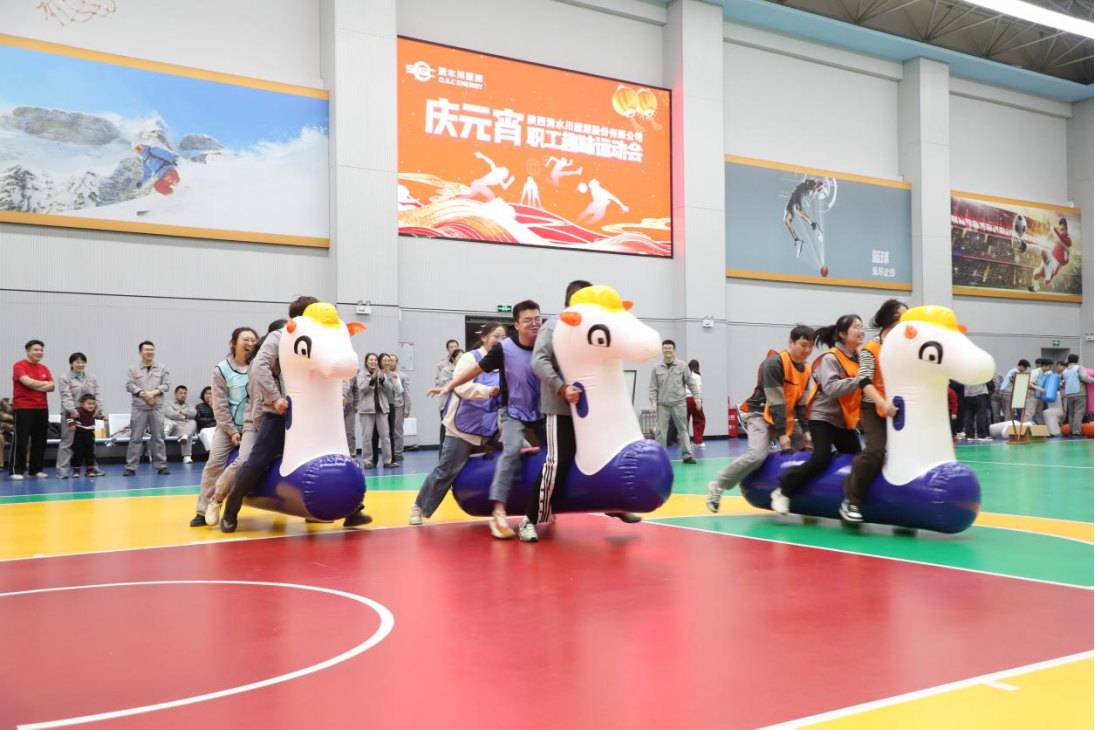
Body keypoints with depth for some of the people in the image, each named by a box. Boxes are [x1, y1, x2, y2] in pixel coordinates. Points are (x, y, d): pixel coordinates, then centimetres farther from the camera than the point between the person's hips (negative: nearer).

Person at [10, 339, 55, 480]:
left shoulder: (44, 368, 13)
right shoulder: (20, 366, -4)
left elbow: (52, 387, 2)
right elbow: (28, 382, -19)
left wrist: (35, 386, -11)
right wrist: (44, 383, -4)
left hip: (42, 408, 6)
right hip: (23, 408, -6)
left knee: (40, 440, 7)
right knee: (20, 440, -6)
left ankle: (37, 469, 15)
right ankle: (16, 470, -2)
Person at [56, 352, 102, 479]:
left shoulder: (92, 378, 12)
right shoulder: (64, 378, -2)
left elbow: (97, 396, 8)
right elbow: (66, 397, -12)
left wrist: (99, 409, -5)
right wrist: (72, 410, -24)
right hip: (71, 414, -5)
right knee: (67, 442, -4)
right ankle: (62, 469, -1)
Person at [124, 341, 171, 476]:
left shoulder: (162, 368, 8)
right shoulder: (133, 369, 5)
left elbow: (166, 385, 0)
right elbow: (129, 385, -5)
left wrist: (153, 393, -16)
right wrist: (144, 395, -15)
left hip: (157, 408, 1)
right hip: (138, 408, -1)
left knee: (158, 438, 4)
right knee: (135, 438, 1)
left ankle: (161, 465, 8)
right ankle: (130, 467, 5)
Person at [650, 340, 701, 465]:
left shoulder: (682, 366, 0)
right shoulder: (656, 368, 1)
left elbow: (691, 383, 4)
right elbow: (653, 387, 4)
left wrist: (697, 396, -3)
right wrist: (653, 400, -7)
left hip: (679, 403, 0)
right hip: (662, 404, 0)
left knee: (683, 429, 4)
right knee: (661, 431, 0)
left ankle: (687, 455, 8)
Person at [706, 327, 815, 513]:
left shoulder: (806, 370, 5)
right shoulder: (774, 363, -20)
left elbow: (802, 404, 8)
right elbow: (776, 402, -22)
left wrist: (806, 431, -2)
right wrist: (781, 433, -23)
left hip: (786, 417, 9)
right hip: (760, 414, -9)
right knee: (758, 454, -27)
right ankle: (717, 486, -13)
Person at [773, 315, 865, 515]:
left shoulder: (859, 357, 6)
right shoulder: (830, 358, -16)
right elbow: (831, 388, -29)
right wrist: (858, 380, -35)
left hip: (846, 420, 8)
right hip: (823, 417, -8)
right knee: (821, 460, -17)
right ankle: (783, 491, -4)